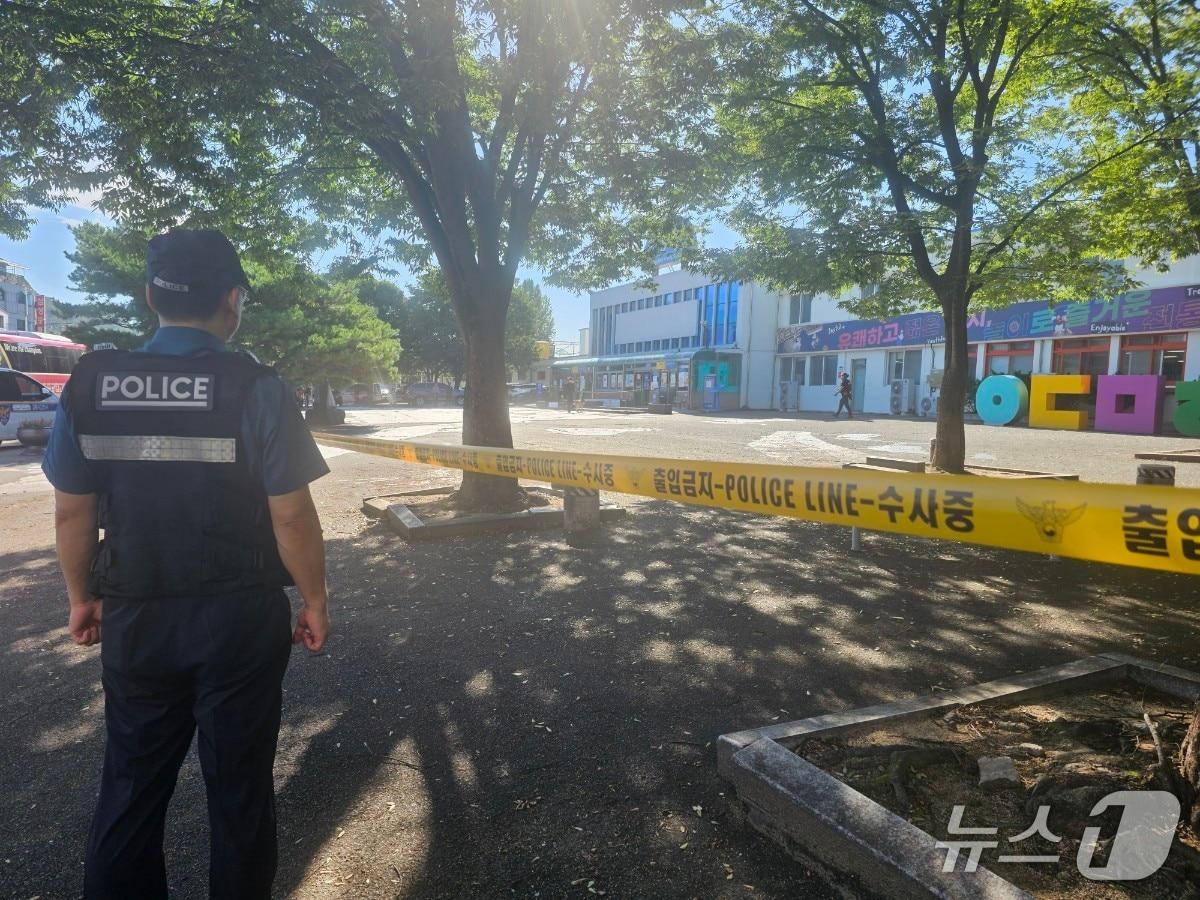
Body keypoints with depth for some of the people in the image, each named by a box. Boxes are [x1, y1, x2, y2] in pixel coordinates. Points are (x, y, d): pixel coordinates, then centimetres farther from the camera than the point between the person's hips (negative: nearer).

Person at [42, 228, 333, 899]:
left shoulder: (91, 384, -3)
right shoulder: (256, 389, -15)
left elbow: (73, 514, 2)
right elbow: (292, 518, -15)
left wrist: (83, 597, 16)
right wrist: (315, 602, -2)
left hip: (136, 618, 4)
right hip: (240, 619, -3)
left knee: (132, 784, 21)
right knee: (239, 785, 15)